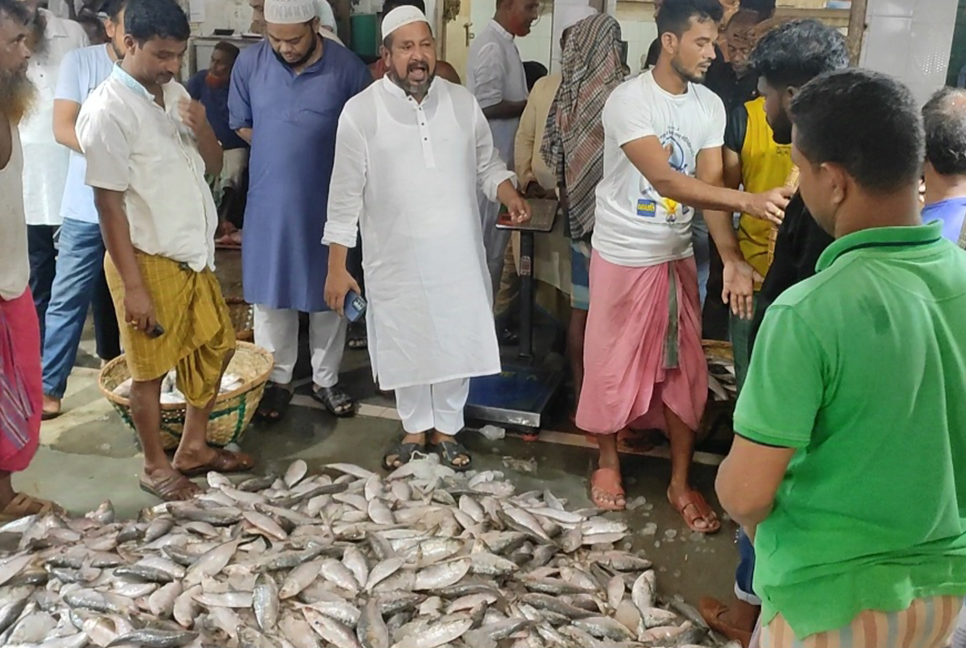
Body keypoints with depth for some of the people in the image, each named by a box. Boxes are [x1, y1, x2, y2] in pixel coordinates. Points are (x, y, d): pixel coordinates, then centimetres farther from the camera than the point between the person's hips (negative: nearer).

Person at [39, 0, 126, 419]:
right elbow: (63, 128, -5)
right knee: (69, 298, 1)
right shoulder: (80, 61, -1)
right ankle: (49, 386, 9)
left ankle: (114, 363, 32)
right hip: (87, 207, -1)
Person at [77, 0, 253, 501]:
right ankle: (155, 465, 26)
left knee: (215, 347, 17)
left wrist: (202, 127, -11)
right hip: (148, 259, -8)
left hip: (193, 252, 8)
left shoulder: (175, 94, 5)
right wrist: (133, 286, -18)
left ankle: (193, 447, 34)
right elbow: (109, 203, -17)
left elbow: (213, 165, 11)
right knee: (151, 367, 7)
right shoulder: (107, 111, -17)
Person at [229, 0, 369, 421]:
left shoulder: (347, 67, -9)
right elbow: (242, 125, 9)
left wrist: (321, 158, -2)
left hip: (328, 204, -1)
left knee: (328, 293, 10)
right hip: (269, 202, 2)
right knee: (270, 294, 9)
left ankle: (326, 380, 27)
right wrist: (279, 153, 1)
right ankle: (277, 379, 26)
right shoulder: (249, 63, -3)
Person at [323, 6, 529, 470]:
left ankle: (447, 428, 33)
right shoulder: (360, 112, -8)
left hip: (457, 253, 2)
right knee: (406, 346, 12)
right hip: (396, 258, -2)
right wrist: (337, 267, -8)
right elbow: (346, 194, -6)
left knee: (457, 343, 12)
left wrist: (511, 198, -11)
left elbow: (488, 165, 11)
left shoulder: (462, 103, 0)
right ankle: (416, 429, 34)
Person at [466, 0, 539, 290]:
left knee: (494, 235, 15)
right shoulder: (492, 46, -18)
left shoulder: (503, 43, 13)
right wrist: (531, 105, -12)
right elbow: (488, 106, -23)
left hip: (501, 155, 10)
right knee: (489, 236, -1)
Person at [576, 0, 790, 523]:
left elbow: (709, 185, -7)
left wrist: (732, 258, -22)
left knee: (685, 369, 8)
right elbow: (664, 179, -30)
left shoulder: (710, 106, 0)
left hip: (678, 255, 5)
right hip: (623, 254, -5)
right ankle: (608, 462, 32)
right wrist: (749, 201, -39)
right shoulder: (628, 100, -18)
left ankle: (681, 481, 23)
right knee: (613, 363, 9)